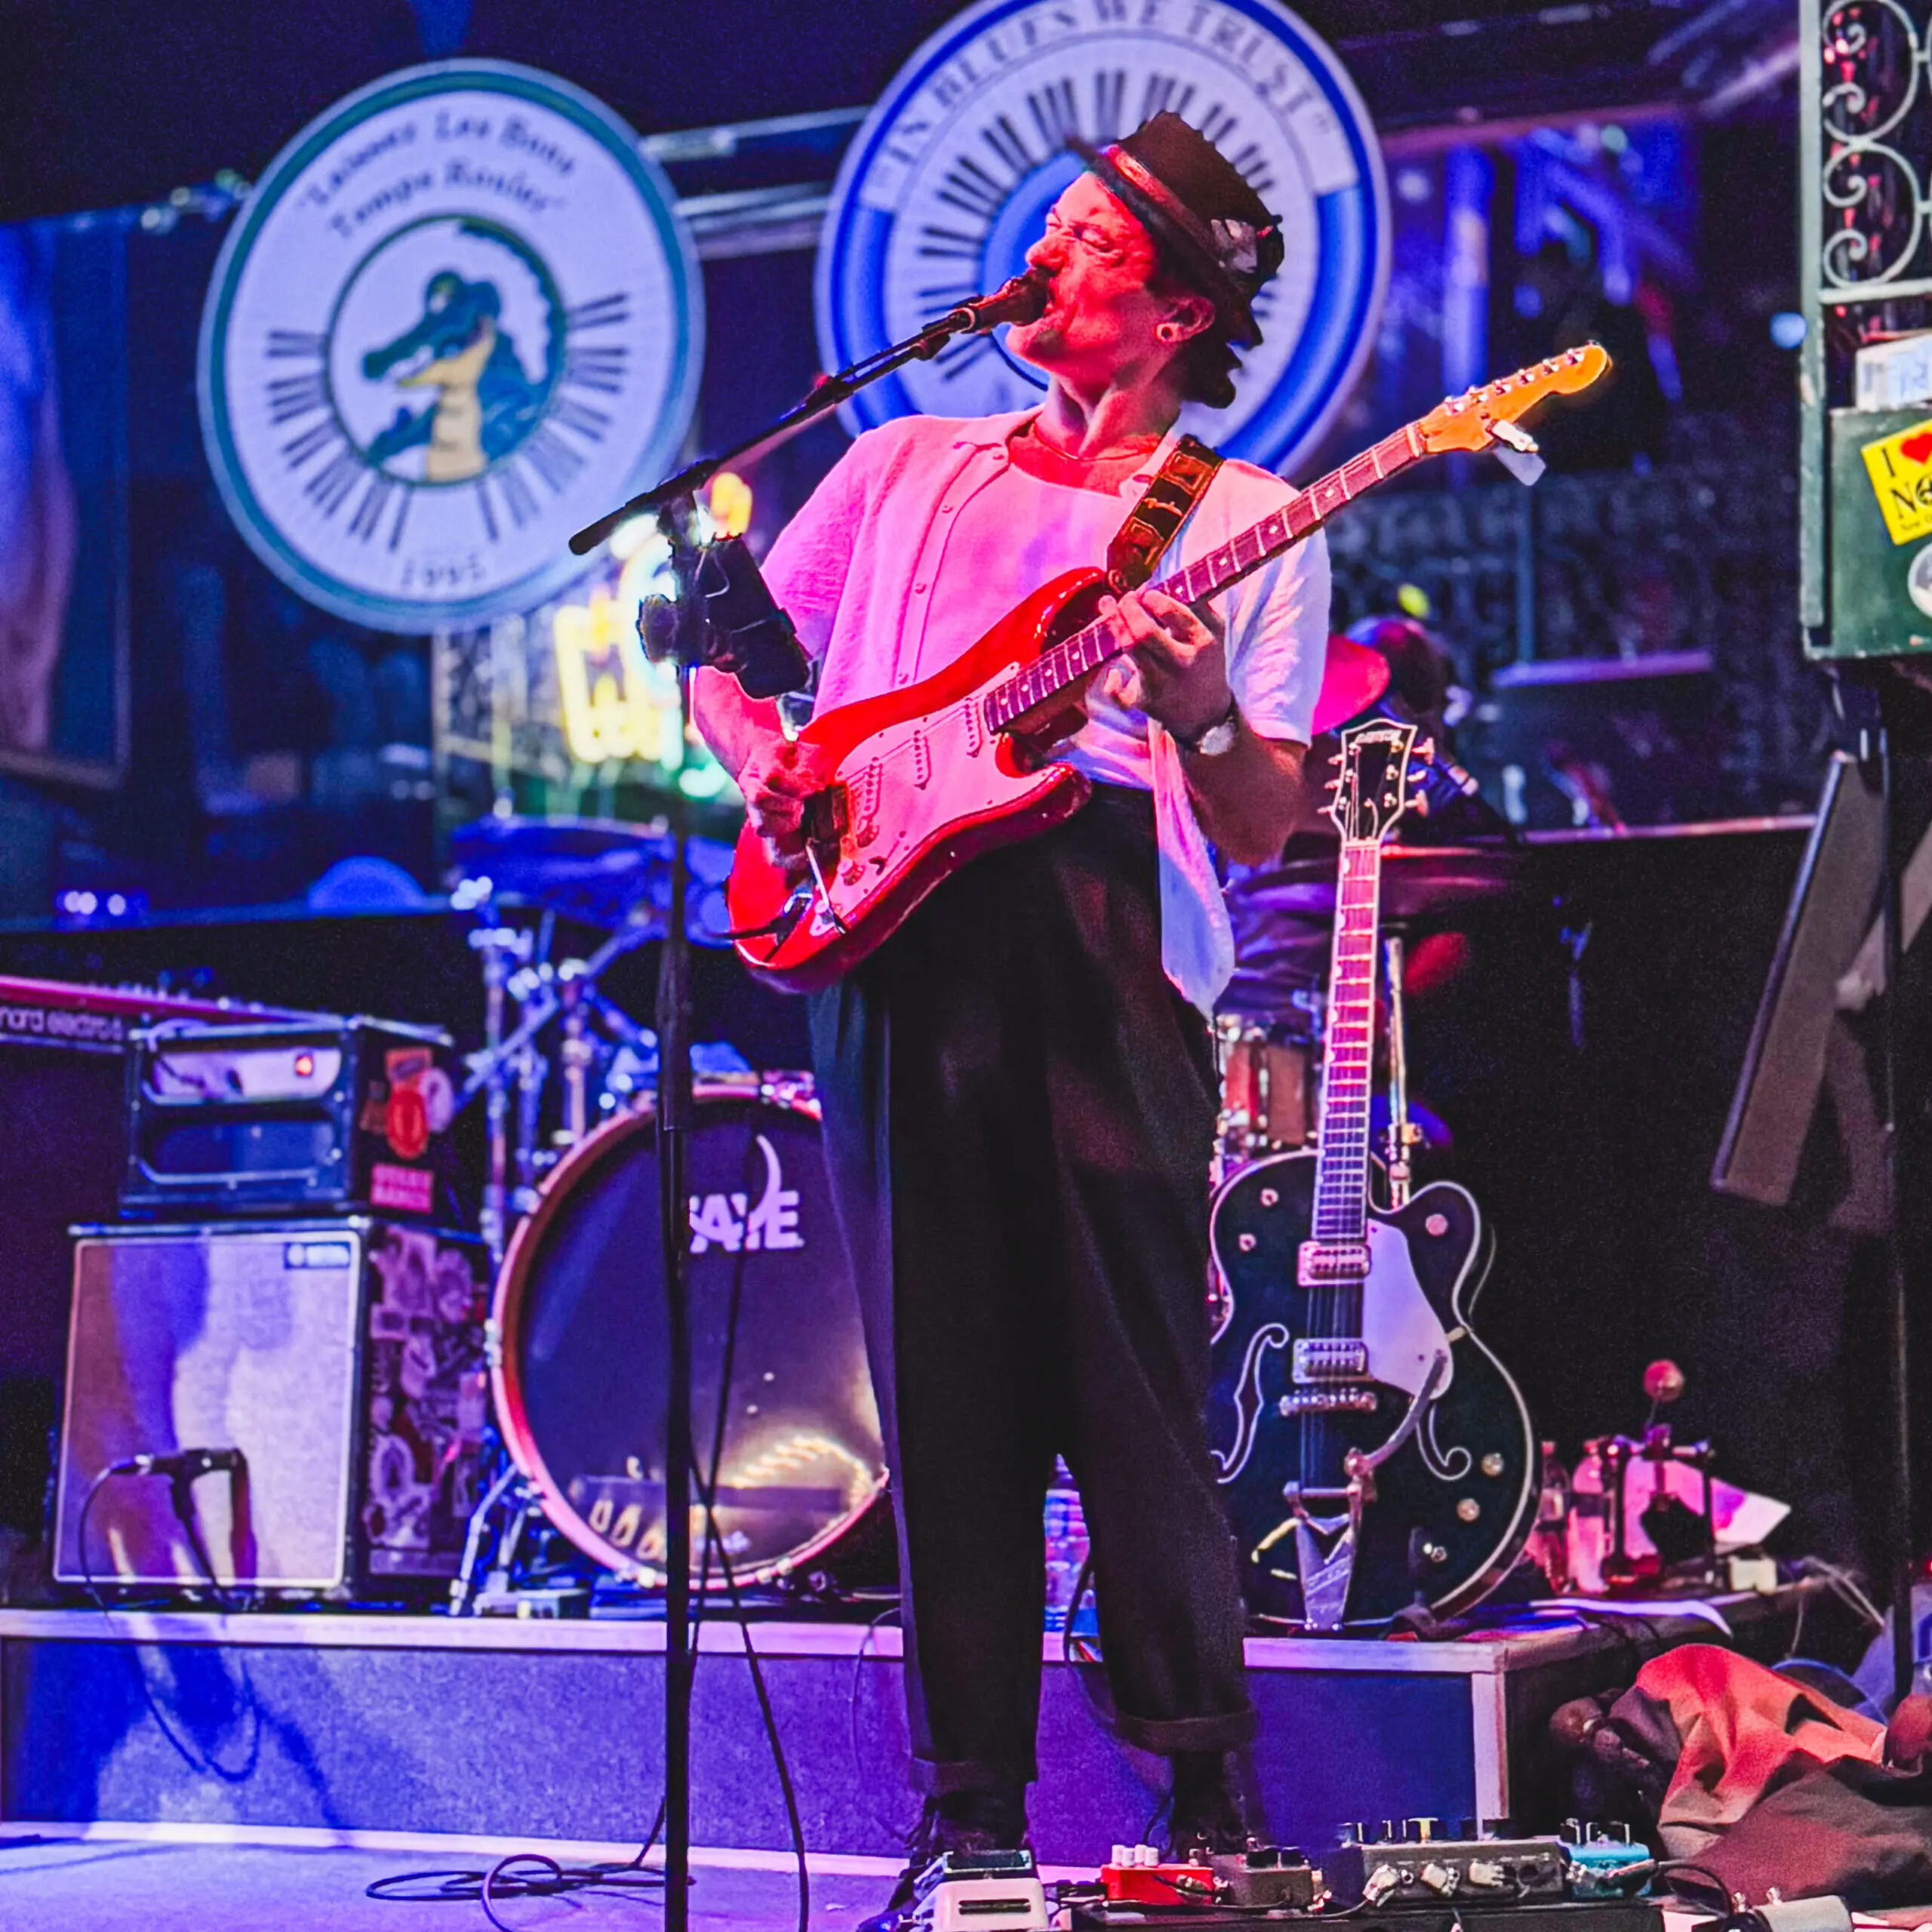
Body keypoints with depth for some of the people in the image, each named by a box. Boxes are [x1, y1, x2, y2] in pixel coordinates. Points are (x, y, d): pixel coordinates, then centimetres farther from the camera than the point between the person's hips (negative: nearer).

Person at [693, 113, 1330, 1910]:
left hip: (1105, 940, -3)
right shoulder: (907, 464, 22)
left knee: (1128, 1384, -7)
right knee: (944, 1390, 3)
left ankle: (1208, 1787, 3)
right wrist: (763, 761, 4)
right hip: (888, 934, 3)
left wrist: (1203, 720, -16)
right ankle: (971, 1801, 9)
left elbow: (1264, 829, 5)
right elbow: (721, 654, 25)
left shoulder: (1248, 525, 12)